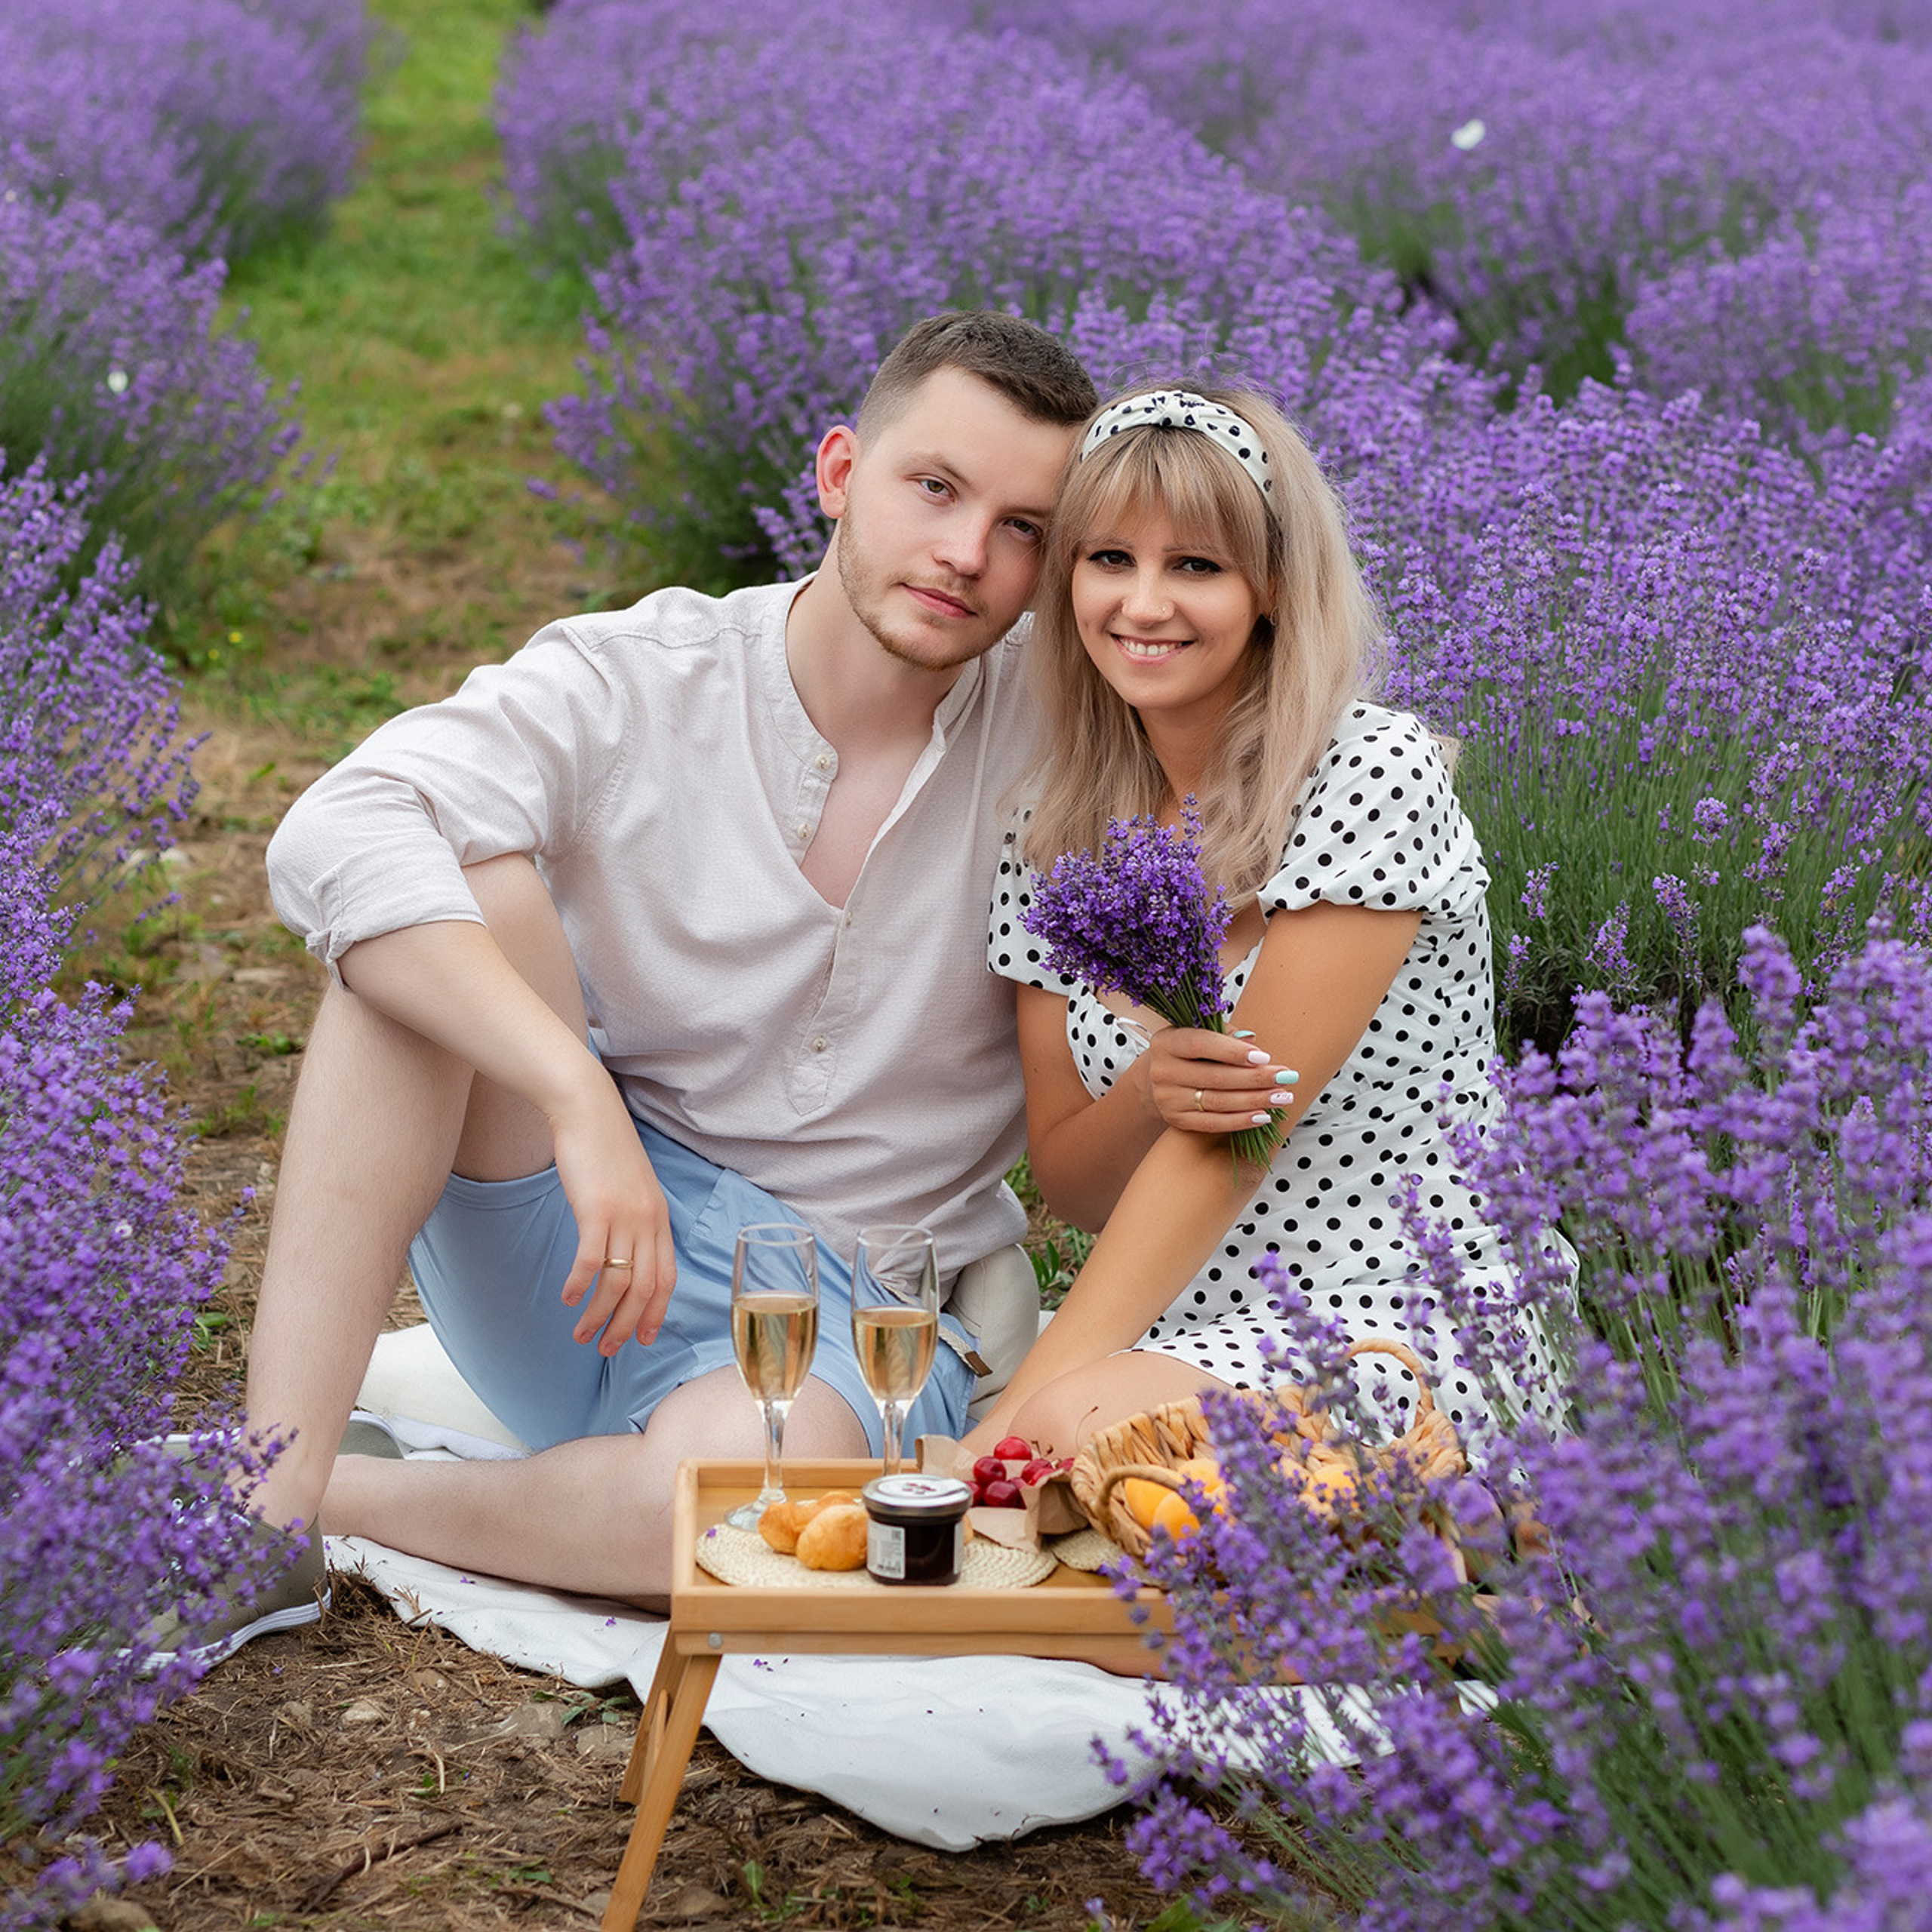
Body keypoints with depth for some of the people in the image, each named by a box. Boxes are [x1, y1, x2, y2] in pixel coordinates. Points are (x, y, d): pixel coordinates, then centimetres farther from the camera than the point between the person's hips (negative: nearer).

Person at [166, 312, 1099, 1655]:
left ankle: (340, 1502, -12)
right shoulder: (630, 687, -9)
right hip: (557, 1268, 1)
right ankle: (271, 1491, -29)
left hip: (857, 1316, 0)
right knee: (468, 879, -26)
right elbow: (333, 841, -27)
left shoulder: (1056, 735, -3)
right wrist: (580, 1098, -37)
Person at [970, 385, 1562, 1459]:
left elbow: (1242, 1123, -17)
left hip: (1407, 1333, -5)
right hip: (1172, 1332, 5)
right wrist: (1151, 1093, -16)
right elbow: (1066, 1183, 9)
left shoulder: (1374, 774, -11)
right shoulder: (1055, 828, 7)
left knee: (1072, 1432, -34)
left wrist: (1022, 1415, -22)